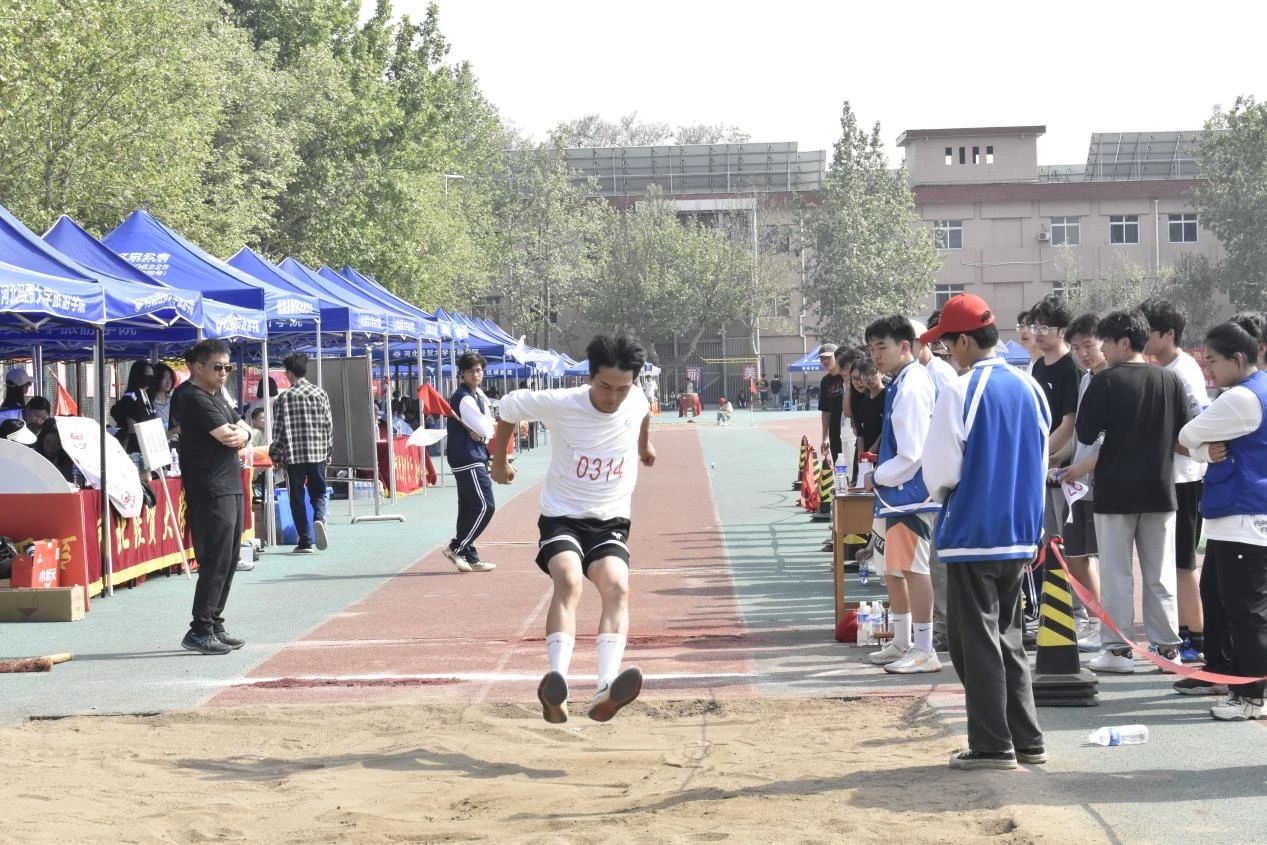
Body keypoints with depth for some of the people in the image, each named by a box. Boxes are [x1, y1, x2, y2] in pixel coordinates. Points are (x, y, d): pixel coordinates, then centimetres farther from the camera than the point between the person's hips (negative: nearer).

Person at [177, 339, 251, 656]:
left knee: (228, 561, 11)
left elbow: (240, 433, 16)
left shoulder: (218, 396, 19)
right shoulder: (194, 399, -12)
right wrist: (236, 434, 5)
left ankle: (215, 625, 17)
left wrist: (241, 434, -7)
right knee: (216, 561, -11)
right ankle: (200, 631, -7)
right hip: (210, 491, -10)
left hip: (231, 487, 10)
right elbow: (226, 436, -17)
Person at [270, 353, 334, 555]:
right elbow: (329, 425, 4)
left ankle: (305, 541, 5)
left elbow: (279, 430, -5)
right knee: (319, 493, 14)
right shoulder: (320, 393, 2)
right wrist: (328, 451, 15)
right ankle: (319, 519, -17)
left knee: (297, 498, 7)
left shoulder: (284, 398, -5)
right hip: (318, 453, 2)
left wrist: (275, 454, 7)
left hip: (293, 455, -2)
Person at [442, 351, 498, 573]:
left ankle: (469, 557, 15)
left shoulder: (479, 395, 16)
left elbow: (489, 426, 15)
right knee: (485, 505, -12)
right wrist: (489, 427, 2)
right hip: (467, 460, -10)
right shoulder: (464, 399, -16)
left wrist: (483, 431, -6)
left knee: (469, 507, 11)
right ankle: (457, 548, -7)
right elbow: (484, 428, -19)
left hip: (475, 458, 10)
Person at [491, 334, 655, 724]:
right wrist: (499, 462, 14)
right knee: (569, 581, -32)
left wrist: (645, 444, 39)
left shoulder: (637, 402, -7)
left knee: (617, 588, -25)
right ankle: (556, 686, -44)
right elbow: (510, 406, 2)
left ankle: (605, 693, -41)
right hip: (562, 517, -2)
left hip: (611, 521, 3)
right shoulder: (560, 404, -17)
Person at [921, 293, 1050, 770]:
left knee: (975, 641, 2)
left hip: (972, 534, -7)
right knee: (1007, 637, 17)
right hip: (1019, 534, 7)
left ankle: (992, 745, 3)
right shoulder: (1030, 389, 6)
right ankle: (1026, 740, 19)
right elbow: (1041, 463, 12)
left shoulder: (960, 394, -15)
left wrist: (944, 497, 9)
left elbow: (940, 470, -12)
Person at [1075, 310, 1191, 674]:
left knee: (1116, 574, 2)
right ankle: (1168, 647, 11)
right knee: (1160, 574, 9)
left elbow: (1085, 435, -10)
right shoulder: (1171, 381, 2)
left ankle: (1117, 649, 3)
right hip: (1160, 491, 4)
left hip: (1115, 491, -4)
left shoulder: (1106, 382, -11)